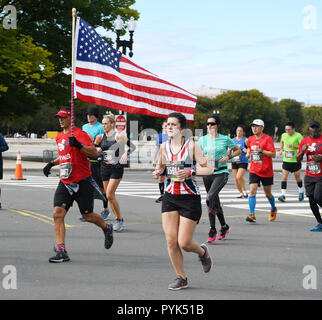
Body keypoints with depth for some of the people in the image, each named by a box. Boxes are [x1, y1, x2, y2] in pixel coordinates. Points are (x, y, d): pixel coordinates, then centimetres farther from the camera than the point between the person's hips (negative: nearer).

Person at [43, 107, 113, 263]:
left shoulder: (79, 134, -10)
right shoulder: (59, 137, 15)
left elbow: (94, 153, -20)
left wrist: (79, 145, -34)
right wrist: (52, 163, 17)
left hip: (83, 181, -6)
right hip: (65, 182, 6)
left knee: (87, 216, 4)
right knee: (58, 214, -10)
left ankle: (107, 228, 36)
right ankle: (61, 251, -10)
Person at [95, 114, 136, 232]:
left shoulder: (118, 136, -7)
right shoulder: (100, 137, 7)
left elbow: (132, 146, -4)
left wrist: (126, 153, -21)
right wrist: (97, 150, -4)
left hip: (116, 167, -6)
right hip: (105, 167, 6)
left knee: (110, 194, -14)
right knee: (108, 195, 7)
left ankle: (119, 219, 0)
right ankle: (118, 219, 19)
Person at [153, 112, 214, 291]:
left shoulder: (191, 145, -7)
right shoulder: (164, 147, 6)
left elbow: (209, 169, -7)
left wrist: (190, 172, -22)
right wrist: (158, 172, 1)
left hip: (190, 197, -4)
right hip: (170, 197, 4)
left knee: (184, 243, -6)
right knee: (170, 240, -3)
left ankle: (202, 252, 29)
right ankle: (181, 278, 13)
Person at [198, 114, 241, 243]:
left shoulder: (225, 139, -1)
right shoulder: (202, 140, 6)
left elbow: (238, 150, 10)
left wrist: (228, 157, -7)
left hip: (221, 173, -5)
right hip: (207, 173, 5)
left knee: (210, 197, -23)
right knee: (215, 202, 12)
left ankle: (212, 229, -15)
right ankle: (224, 226, 34)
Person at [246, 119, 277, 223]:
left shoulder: (268, 139, -11)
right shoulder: (250, 139, 6)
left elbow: (273, 154, -15)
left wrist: (261, 150, -25)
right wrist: (248, 153, 5)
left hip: (266, 171, -3)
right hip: (254, 170, 3)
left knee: (268, 193, 11)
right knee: (252, 191, -15)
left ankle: (273, 209, 40)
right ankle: (252, 215, -17)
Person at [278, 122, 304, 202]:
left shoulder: (298, 136, -11)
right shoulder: (284, 135, 5)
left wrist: (293, 146, -24)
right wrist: (281, 149, 12)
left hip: (296, 160, -3)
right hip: (286, 160, 3)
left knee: (297, 177, 9)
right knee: (284, 177, -8)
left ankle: (301, 192, 33)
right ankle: (283, 195, -10)